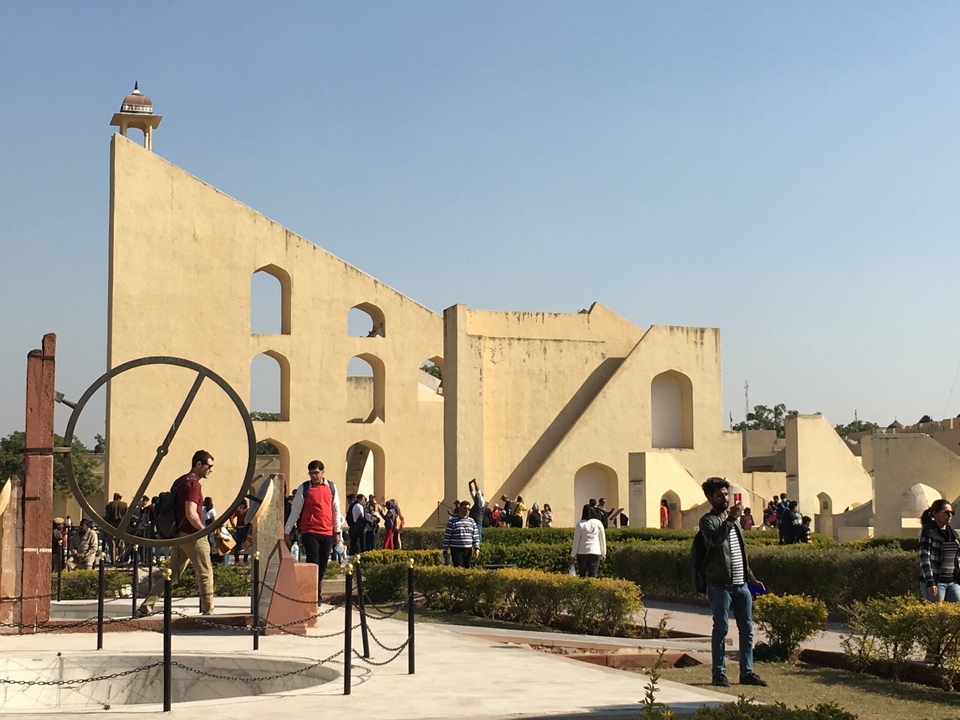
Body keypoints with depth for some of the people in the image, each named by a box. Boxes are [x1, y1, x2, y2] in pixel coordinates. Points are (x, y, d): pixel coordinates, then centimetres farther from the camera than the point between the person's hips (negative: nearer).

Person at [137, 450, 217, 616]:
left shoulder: (179, 481, 14)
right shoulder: (193, 484, -16)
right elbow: (191, 514, -25)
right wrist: (204, 530, -13)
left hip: (178, 535, 9)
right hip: (192, 536, -9)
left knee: (172, 574, 12)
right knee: (205, 573, 5)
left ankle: (146, 607, 8)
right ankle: (208, 612, 11)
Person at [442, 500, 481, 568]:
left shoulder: (471, 521, 11)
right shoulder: (452, 521, -3)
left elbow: (476, 536, 12)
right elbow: (447, 536, -3)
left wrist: (477, 548, 1)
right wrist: (445, 551, -4)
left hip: (468, 550, 5)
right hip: (456, 550, -5)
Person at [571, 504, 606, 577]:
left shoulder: (580, 524, -2)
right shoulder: (598, 523, 2)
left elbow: (576, 540, 0)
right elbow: (602, 539, 8)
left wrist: (573, 555, 6)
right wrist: (603, 553, 17)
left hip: (582, 552, -1)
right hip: (595, 552, 1)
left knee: (582, 575, 9)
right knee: (593, 575, -1)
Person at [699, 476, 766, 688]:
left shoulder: (735, 520, 19)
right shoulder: (708, 521, -4)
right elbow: (716, 539, -26)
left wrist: (751, 577, 21)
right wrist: (730, 518, -31)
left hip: (741, 584, 7)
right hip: (720, 584, -7)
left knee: (747, 628, 6)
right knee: (721, 628, -3)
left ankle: (747, 672, 12)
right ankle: (719, 673, 3)